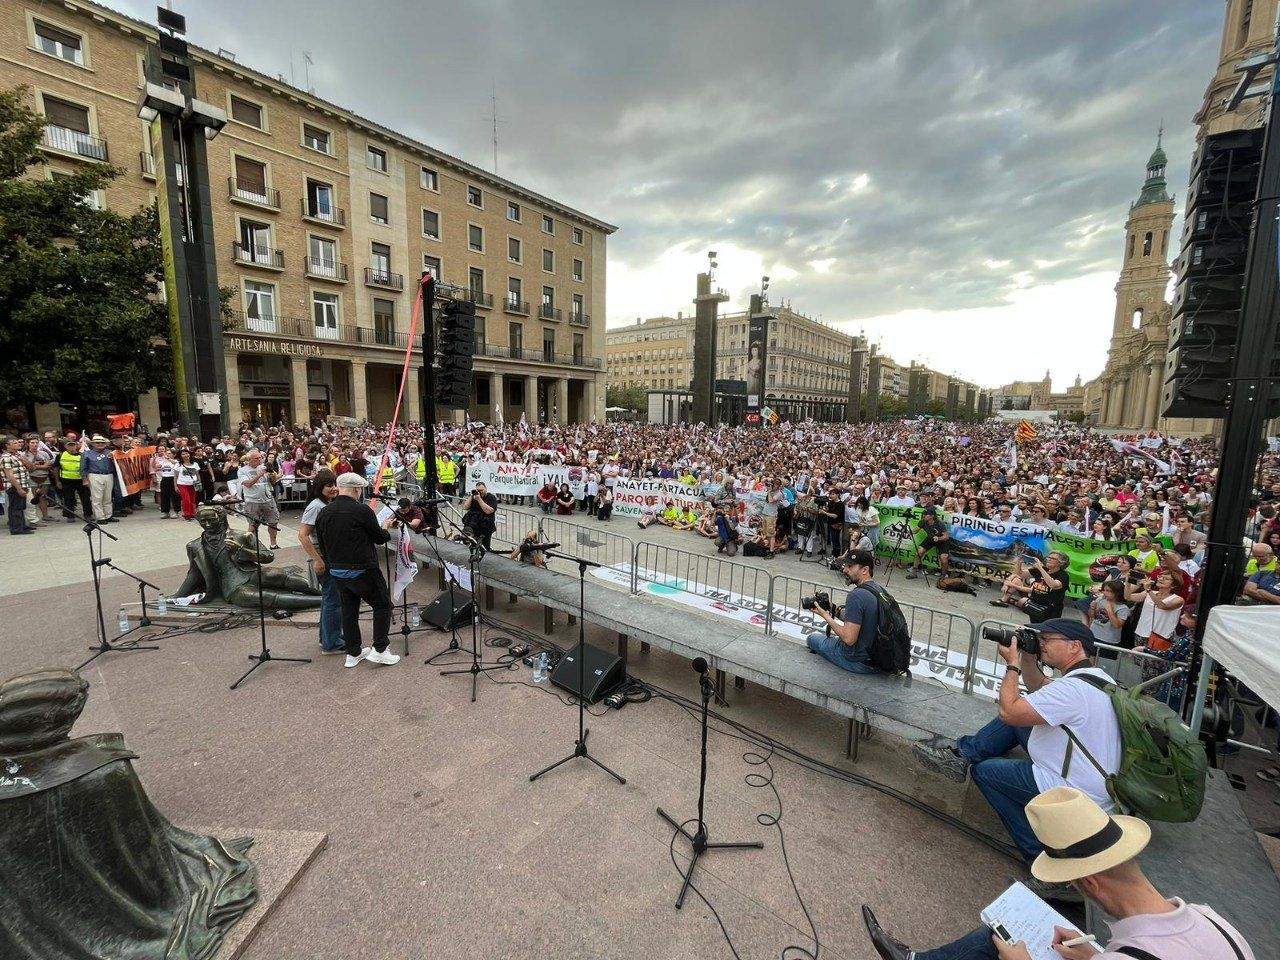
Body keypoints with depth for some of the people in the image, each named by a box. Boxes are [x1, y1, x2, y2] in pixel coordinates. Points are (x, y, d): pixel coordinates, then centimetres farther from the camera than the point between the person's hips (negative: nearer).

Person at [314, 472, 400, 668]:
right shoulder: (362, 510, -17)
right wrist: (385, 527, 13)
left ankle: (353, 653, 26)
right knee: (382, 605, 8)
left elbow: (322, 547, 10)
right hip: (363, 571, -7)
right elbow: (380, 539, -7)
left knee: (348, 610, 17)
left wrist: (330, 566, 21)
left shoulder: (323, 513, 4)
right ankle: (380, 650, 7)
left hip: (337, 572, 7)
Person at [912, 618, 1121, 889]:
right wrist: (1028, 659, 5)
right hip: (1097, 782, 9)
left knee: (985, 770, 4)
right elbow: (1038, 690, 20)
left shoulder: (1072, 688, -29)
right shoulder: (1097, 674, 4)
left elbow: (1008, 710, -23)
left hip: (1073, 792, -9)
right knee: (1016, 719, 11)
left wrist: (1012, 664, -13)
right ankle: (961, 754, 9)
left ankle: (1043, 857, 11)